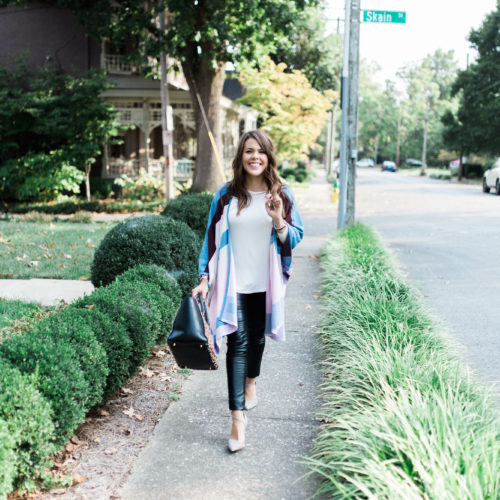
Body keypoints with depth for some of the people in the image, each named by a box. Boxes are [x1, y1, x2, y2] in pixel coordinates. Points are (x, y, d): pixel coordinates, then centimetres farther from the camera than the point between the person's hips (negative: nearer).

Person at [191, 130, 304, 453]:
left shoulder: (282, 195, 1)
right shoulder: (227, 195, 0)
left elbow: (295, 238, 0)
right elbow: (212, 237, 4)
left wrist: (278, 220, -20)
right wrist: (205, 278, 0)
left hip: (265, 283, 2)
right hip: (233, 284, -1)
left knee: (257, 337, 18)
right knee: (238, 343, -8)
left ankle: (251, 383, 46)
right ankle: (238, 417, -7)